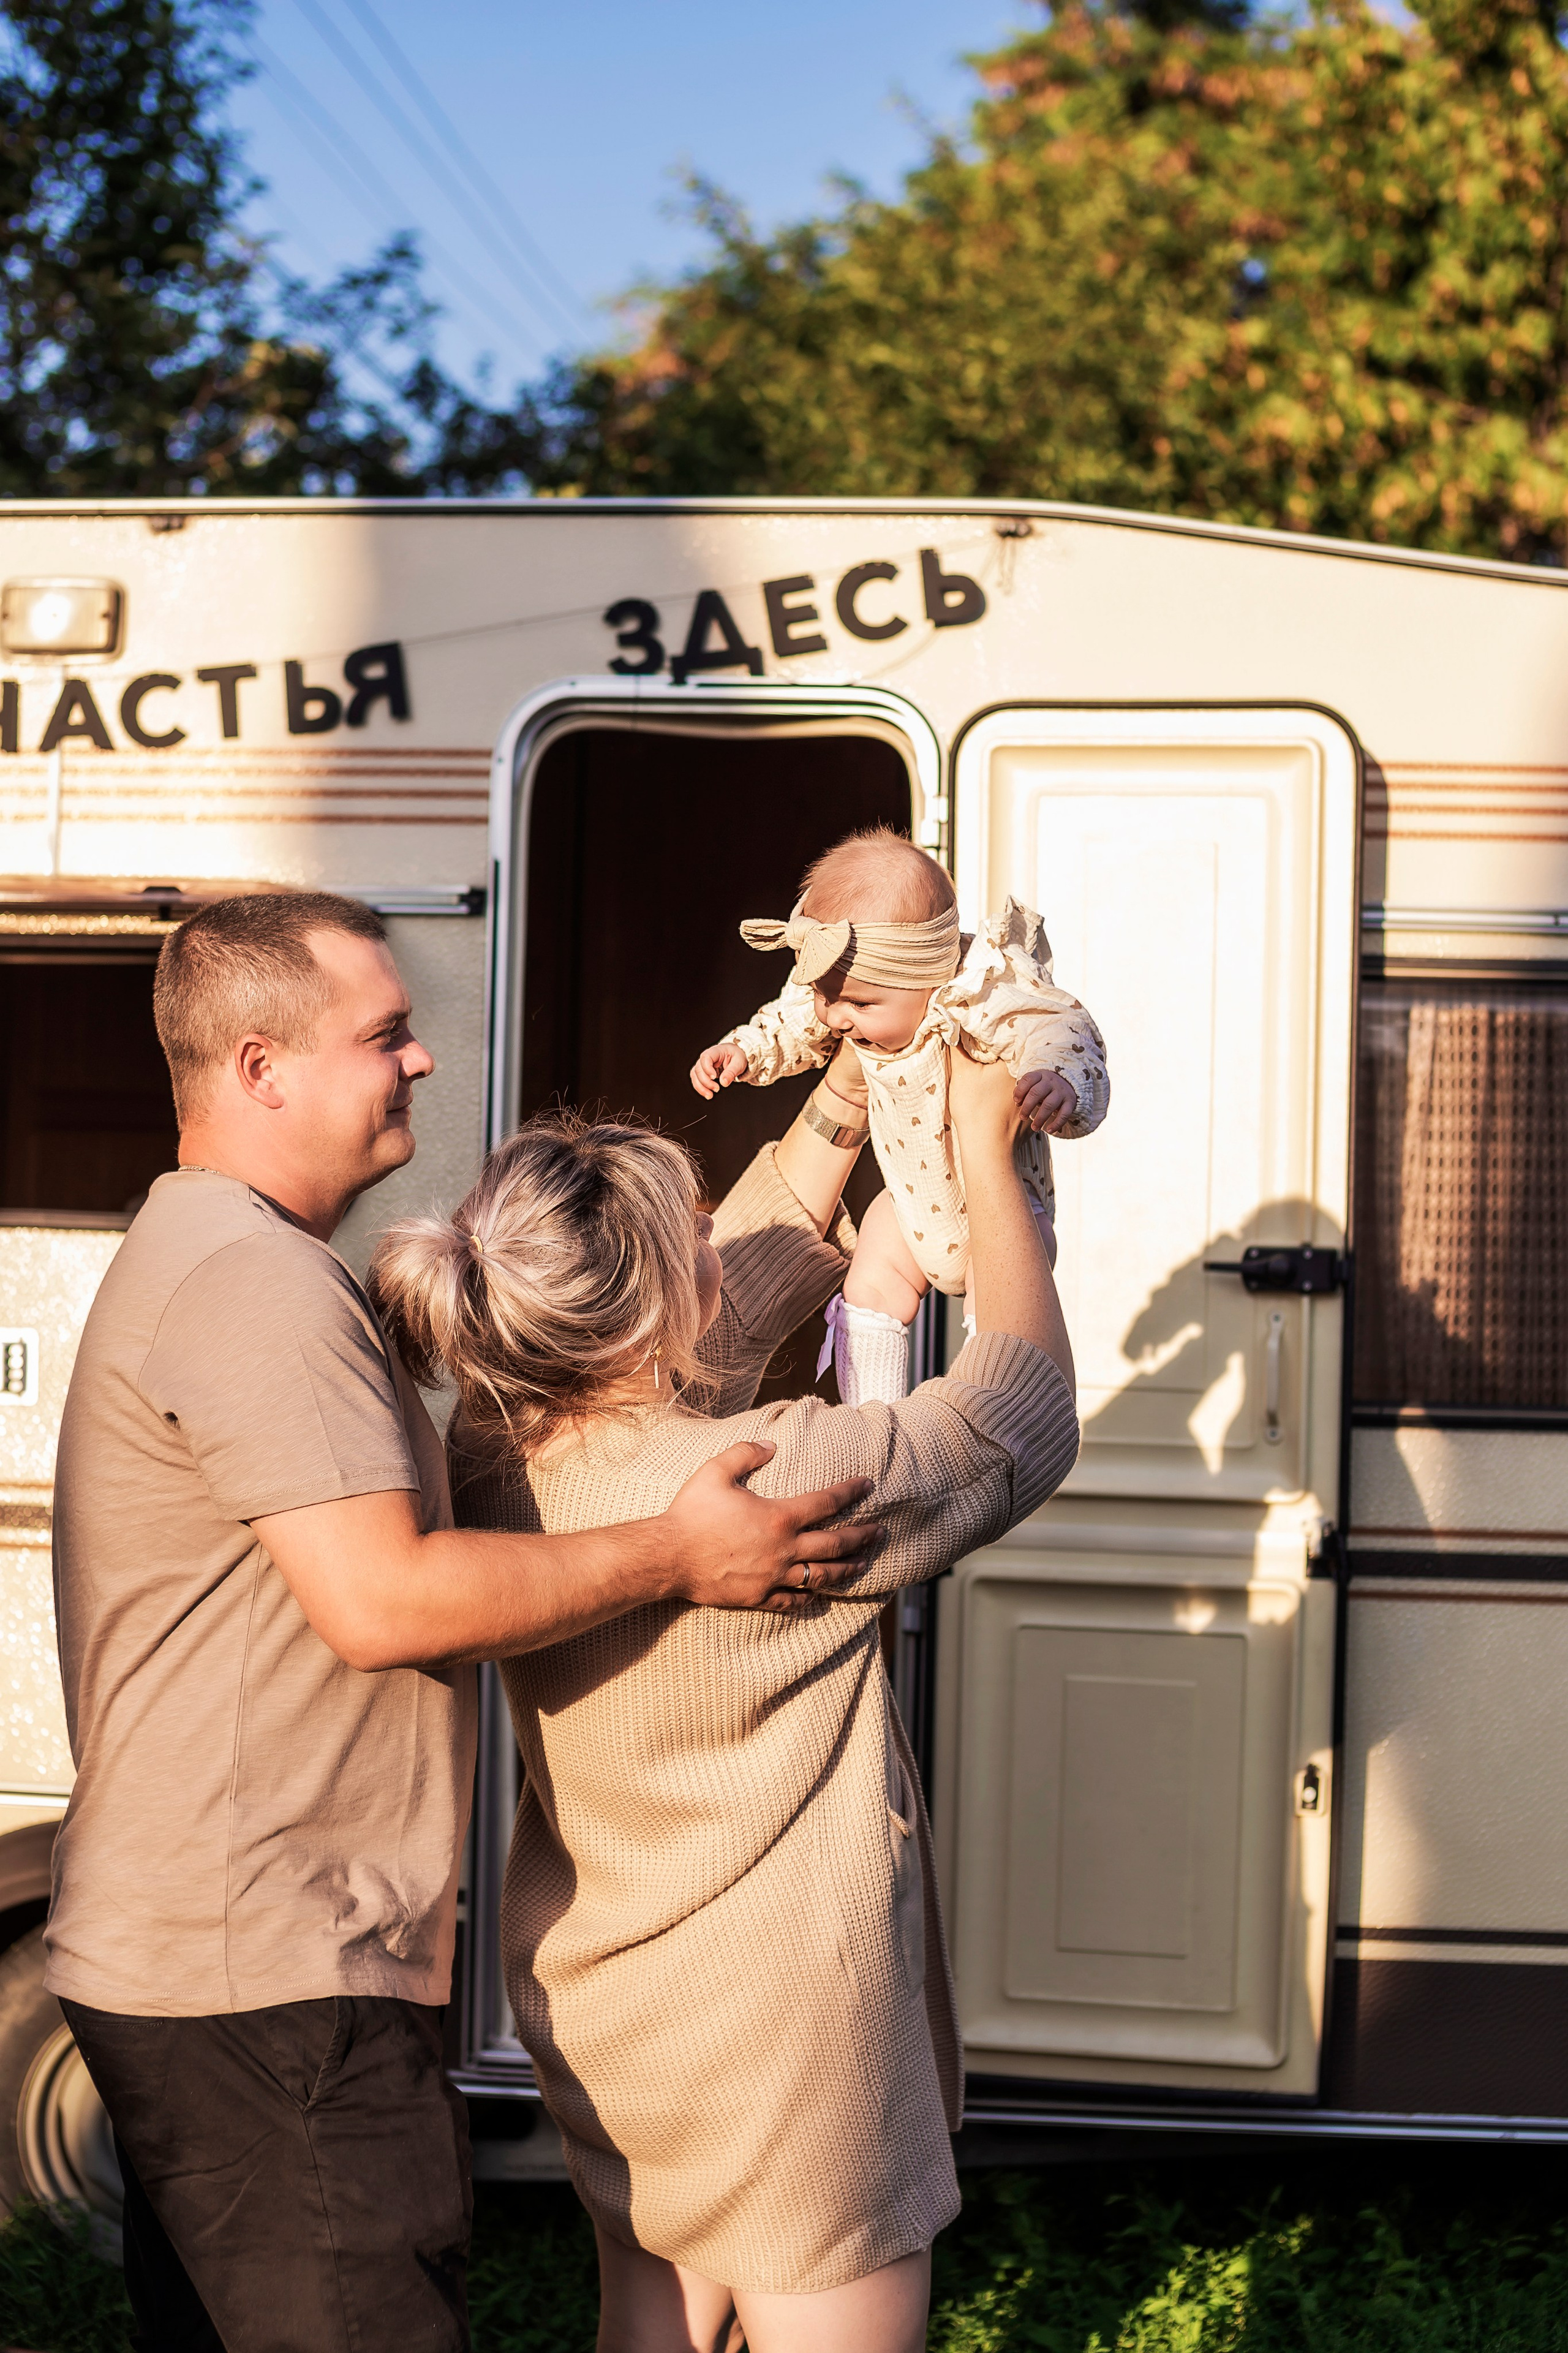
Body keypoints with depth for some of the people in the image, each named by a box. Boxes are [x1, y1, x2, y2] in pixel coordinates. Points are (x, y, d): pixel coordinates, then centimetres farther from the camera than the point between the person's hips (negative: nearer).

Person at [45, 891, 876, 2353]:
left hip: (184, 1963, 11)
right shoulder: (250, 1280, -17)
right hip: (265, 1979, -11)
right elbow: (382, 1602, -24)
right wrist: (675, 1557, -14)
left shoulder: (209, 1262, 20)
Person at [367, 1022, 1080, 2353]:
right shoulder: (762, 1483, -29)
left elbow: (760, 1260, 9)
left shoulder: (501, 1451, -7)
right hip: (775, 2021, -7)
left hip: (586, 1992, 8)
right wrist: (988, 1151, -6)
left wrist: (845, 1101, 11)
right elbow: (1023, 1418, -13)